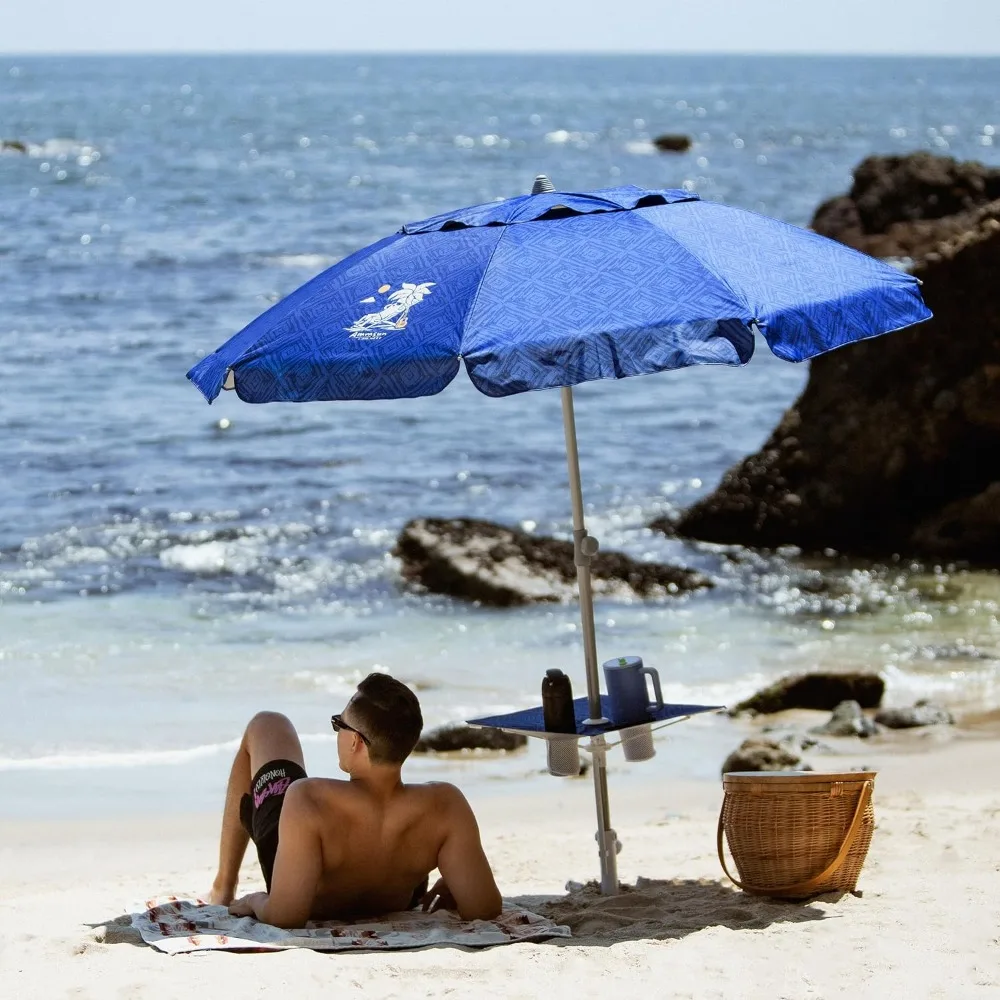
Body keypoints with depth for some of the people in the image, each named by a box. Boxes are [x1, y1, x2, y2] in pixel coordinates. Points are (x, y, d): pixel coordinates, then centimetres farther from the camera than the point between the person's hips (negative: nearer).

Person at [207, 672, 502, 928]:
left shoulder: (309, 801, -45)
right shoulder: (445, 806, -37)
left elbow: (284, 916, -42)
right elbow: (483, 908, -32)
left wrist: (256, 903, -20)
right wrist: (444, 892, -11)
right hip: (392, 909, 2)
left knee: (267, 725, 21)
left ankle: (224, 887, 39)